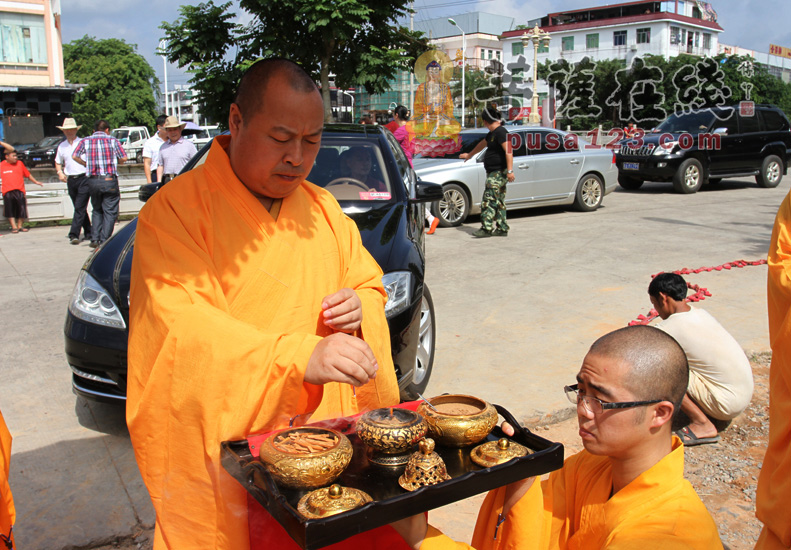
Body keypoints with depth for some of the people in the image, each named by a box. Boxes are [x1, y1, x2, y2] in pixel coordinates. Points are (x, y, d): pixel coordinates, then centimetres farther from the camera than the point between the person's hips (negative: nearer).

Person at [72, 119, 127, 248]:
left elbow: (75, 156, -3)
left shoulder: (85, 141, 9)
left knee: (97, 211, 19)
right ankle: (104, 241, -4)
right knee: (110, 212, 2)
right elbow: (123, 158, -2)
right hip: (110, 180, -3)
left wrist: (86, 164, 14)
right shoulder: (112, 140, 4)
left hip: (93, 181, 3)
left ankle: (94, 239, 10)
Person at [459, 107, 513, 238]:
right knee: (499, 202, 11)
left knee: (489, 200, -13)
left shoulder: (501, 132, -14)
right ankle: (502, 229, 15)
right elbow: (482, 144, 36)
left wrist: (510, 170, -30)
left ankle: (487, 228, -13)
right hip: (493, 173, 10)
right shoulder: (492, 133, 18)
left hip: (499, 172, -10)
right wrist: (469, 155, 49)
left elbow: (508, 151, -23)